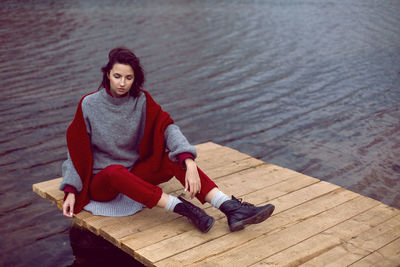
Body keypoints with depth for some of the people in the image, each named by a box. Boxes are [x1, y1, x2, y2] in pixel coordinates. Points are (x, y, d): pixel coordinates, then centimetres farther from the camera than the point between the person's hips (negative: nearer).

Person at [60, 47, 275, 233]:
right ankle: (183, 208, -40)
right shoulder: (89, 105, -11)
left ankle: (231, 208, -37)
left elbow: (167, 127, -18)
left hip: (135, 174, 3)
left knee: (176, 158, -25)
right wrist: (71, 192, -16)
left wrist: (189, 164, -34)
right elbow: (76, 151, -6)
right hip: (100, 181, -3)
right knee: (115, 171, -40)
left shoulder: (141, 100, -4)